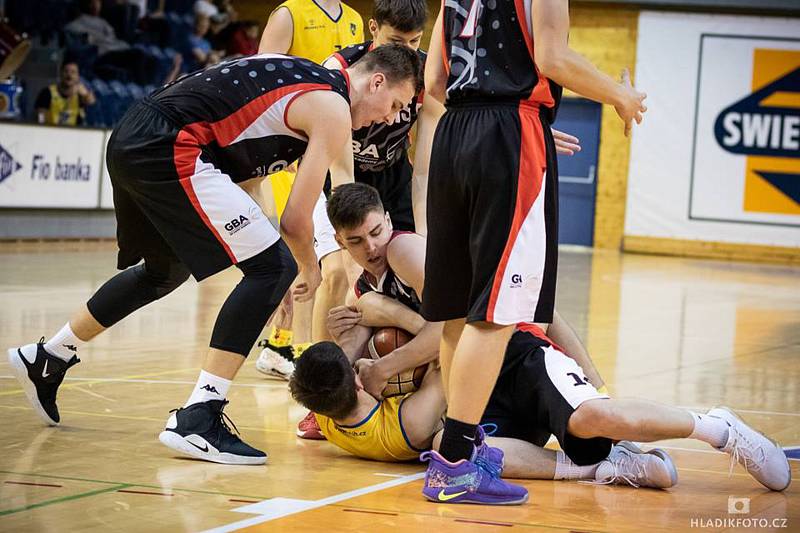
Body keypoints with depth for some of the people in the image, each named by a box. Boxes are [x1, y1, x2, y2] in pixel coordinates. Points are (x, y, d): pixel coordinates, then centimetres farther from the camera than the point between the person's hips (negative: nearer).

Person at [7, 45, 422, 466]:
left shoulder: (307, 81, 22)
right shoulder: (333, 108, -5)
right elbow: (296, 219, -5)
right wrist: (310, 270, 14)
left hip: (129, 142, 10)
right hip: (168, 147, -10)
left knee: (166, 270, 31)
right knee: (272, 268, -9)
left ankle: (47, 358, 44)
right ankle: (196, 419, -11)